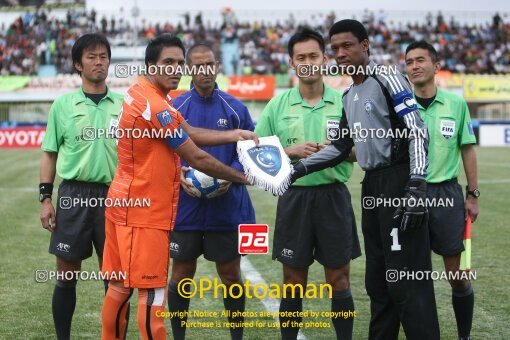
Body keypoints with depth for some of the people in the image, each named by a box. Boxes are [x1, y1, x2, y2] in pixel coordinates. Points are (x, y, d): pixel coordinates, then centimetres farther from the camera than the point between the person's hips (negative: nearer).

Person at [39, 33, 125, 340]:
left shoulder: (123, 105, 7)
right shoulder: (63, 104, 4)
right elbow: (50, 153, 7)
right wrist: (46, 198, -1)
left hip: (113, 196, 1)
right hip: (74, 194, -1)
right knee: (67, 275, 3)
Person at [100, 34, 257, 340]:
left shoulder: (142, 93, 9)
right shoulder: (156, 107, -20)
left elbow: (189, 133, 7)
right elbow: (197, 158, -14)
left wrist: (234, 135, 0)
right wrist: (241, 178, -3)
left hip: (124, 202, 10)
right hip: (146, 211, -10)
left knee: (120, 286, 14)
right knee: (153, 291, -5)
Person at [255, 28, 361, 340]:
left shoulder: (344, 102, 2)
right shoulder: (278, 105, 3)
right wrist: (291, 151, -12)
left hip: (333, 196, 0)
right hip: (294, 197, 0)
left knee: (339, 279, 5)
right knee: (293, 282, 6)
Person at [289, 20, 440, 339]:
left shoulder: (386, 77, -7)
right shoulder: (349, 95, 18)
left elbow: (417, 132, -14)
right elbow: (340, 146, 25)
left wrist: (416, 188, -21)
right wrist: (300, 168, 15)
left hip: (398, 181, -9)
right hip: (372, 185, 9)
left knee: (406, 280, -10)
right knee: (377, 280, 14)